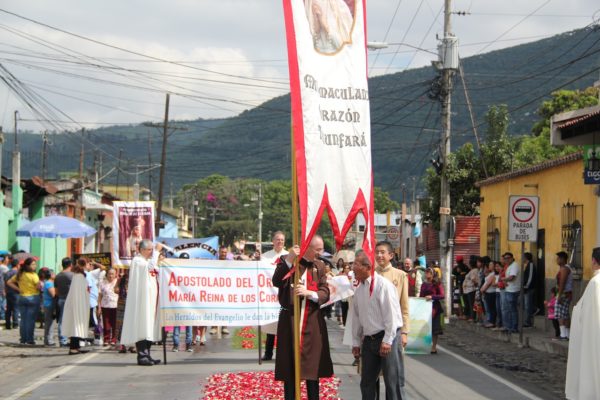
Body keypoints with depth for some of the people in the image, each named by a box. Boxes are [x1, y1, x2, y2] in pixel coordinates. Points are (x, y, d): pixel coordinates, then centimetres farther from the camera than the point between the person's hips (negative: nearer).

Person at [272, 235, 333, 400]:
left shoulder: (320, 266, 8)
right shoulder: (286, 261, -4)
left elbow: (325, 293, 1)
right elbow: (277, 282, -21)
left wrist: (309, 293, -18)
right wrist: (289, 260, -31)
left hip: (313, 322, 4)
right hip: (290, 320, -3)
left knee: (312, 366, 9)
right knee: (290, 368, 2)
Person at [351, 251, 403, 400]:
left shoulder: (383, 284, -12)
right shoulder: (359, 289, 10)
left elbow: (391, 314, -15)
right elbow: (356, 317, 17)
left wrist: (387, 340, -16)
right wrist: (356, 342, 16)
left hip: (386, 338, -7)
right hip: (368, 340, 7)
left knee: (392, 381, -4)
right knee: (367, 382, 13)